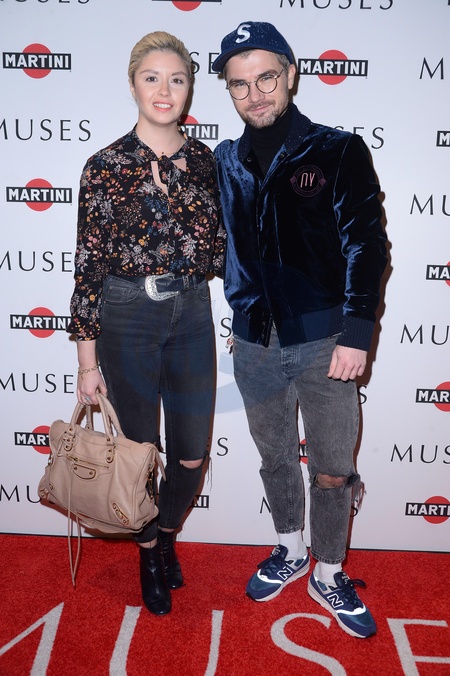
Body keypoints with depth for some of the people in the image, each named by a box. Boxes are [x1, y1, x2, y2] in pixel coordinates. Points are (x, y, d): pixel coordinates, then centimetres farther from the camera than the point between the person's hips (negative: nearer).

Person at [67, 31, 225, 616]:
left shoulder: (204, 160, 4)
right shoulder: (105, 166, -7)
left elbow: (216, 254, 2)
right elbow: (89, 267, -6)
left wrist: (171, 189, -13)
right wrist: (87, 362, -6)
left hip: (192, 314, 3)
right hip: (127, 319, -3)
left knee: (193, 454, 10)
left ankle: (167, 536, 42)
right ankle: (149, 556, 38)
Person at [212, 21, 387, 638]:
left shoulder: (338, 152, -4)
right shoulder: (225, 163, 7)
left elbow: (366, 245, -8)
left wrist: (357, 333, -16)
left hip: (323, 340, -3)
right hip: (255, 344, 3)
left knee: (332, 470, 7)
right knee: (275, 456, 18)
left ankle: (328, 576, 30)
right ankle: (290, 553, 41)